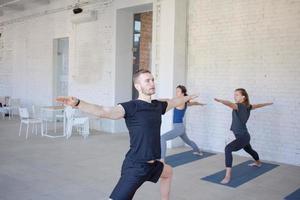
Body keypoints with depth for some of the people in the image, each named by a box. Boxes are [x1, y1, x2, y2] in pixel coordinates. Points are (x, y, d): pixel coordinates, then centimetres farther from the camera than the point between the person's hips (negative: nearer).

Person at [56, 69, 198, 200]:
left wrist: (187, 97, 47)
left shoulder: (158, 106, 7)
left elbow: (174, 101, 29)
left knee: (168, 172, 34)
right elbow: (104, 112, -29)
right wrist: (77, 103, -43)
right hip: (136, 166, -9)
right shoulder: (131, 107, -15)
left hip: (152, 164, 9)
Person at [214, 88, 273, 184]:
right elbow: (258, 105, 22)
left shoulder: (239, 106, -21)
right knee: (249, 150, 37)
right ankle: (258, 162, 68)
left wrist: (219, 100, -63)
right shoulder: (247, 106, 4)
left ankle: (228, 175, -30)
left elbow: (230, 104, -44)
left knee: (228, 149, -27)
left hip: (242, 137, -11)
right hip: (244, 136, 11)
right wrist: (268, 104, 42)